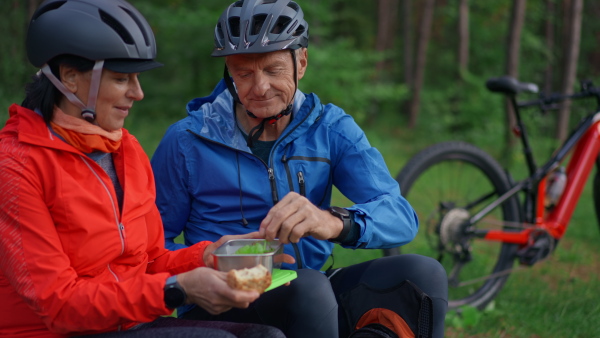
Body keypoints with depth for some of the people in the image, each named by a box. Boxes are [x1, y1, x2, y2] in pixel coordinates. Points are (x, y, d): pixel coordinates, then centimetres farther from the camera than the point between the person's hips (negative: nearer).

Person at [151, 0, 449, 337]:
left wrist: (334, 222, -33)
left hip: (311, 297, 3)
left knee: (423, 273, -21)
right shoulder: (187, 141, -4)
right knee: (309, 288, -35)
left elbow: (401, 217, -12)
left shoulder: (330, 128, 1)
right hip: (219, 308, -3)